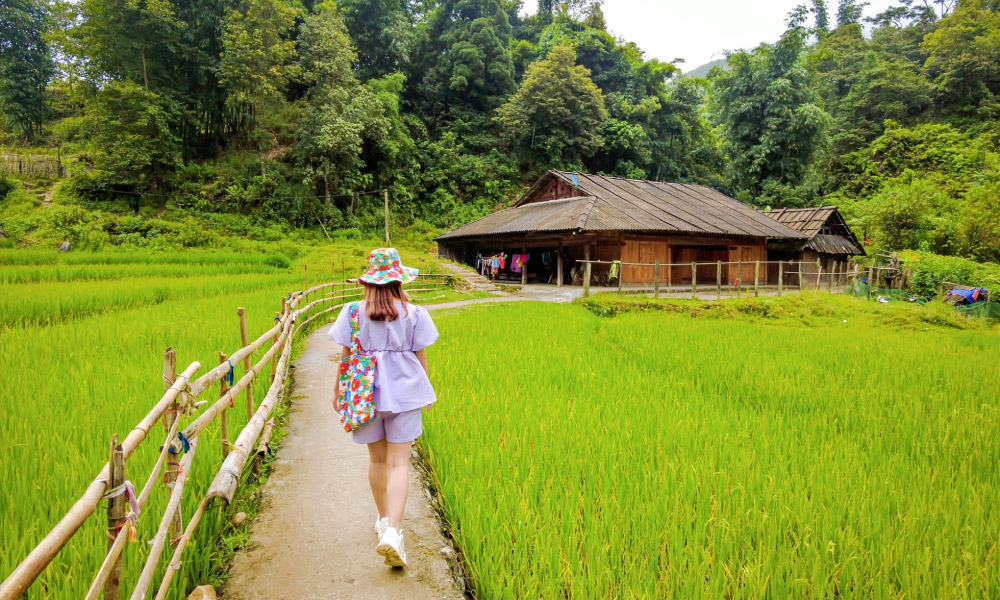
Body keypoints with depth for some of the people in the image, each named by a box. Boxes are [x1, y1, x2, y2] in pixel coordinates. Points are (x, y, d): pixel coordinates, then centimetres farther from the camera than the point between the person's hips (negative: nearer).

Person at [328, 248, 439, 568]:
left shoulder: (353, 312, -4)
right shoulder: (413, 314, -5)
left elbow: (345, 356, -1)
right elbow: (421, 357, 1)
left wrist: (338, 391, 12)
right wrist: (425, 391, 15)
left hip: (365, 391, 2)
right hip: (403, 390, -2)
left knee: (377, 459, 18)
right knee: (399, 462, 1)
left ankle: (384, 520, 34)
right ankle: (392, 531, -11)